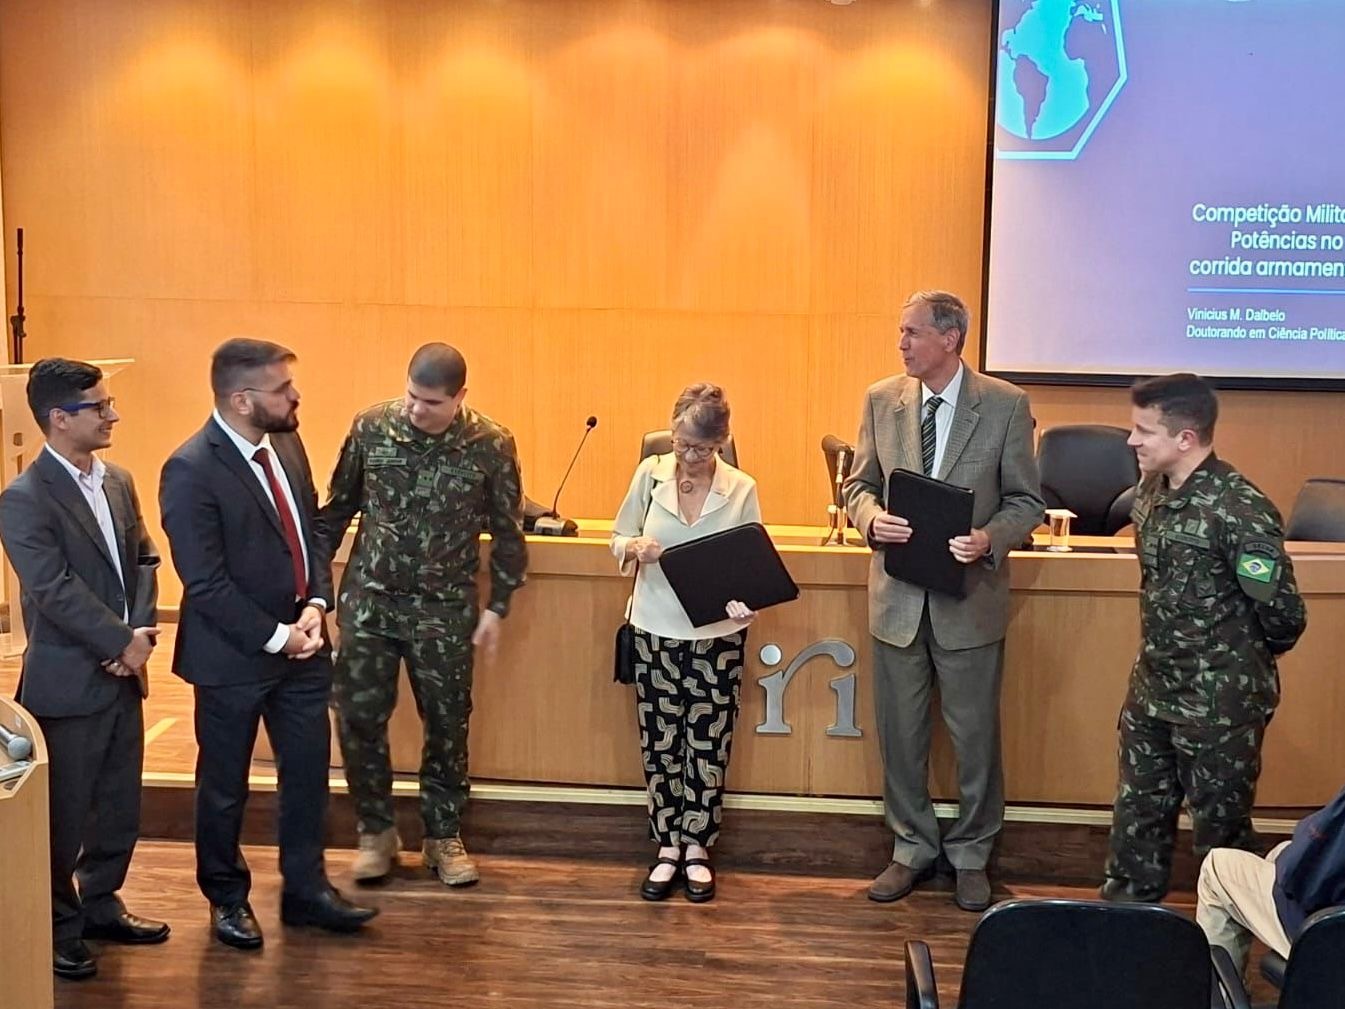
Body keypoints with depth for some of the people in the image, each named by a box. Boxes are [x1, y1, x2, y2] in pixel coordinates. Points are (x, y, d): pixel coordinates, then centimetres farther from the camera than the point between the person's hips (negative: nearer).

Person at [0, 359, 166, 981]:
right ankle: (58, 927, 22)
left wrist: (140, 632, -8)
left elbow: (143, 561, 7)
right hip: (67, 681, -7)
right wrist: (123, 643, -17)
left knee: (121, 806, 15)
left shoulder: (118, 481, 8)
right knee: (64, 813, 6)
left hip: (122, 673, 7)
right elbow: (56, 591, -20)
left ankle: (100, 906, 33)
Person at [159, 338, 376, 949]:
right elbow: (206, 583, -21)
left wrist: (315, 605, -6)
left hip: (301, 644, 6)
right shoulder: (191, 471, -21)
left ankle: (305, 889, 31)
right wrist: (275, 637, -17)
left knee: (308, 771, 14)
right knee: (224, 785, 13)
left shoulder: (286, 445, 2)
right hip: (233, 655, -6)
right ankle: (226, 899, 32)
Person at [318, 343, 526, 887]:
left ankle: (444, 837, 25)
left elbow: (507, 532, -1)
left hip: (445, 610, -1)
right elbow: (337, 508, 6)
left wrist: (497, 607, -2)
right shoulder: (371, 427, -6)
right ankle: (376, 831, 22)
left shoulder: (492, 445, -9)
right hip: (369, 599, 1)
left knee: (447, 724, 8)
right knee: (359, 719, 3)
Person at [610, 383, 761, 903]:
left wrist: (745, 601, -23)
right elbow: (618, 538, 5)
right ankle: (667, 847, 24)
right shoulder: (650, 474, -5)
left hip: (717, 634, -1)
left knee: (708, 744, 8)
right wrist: (635, 548, -18)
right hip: (656, 630, 1)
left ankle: (696, 848, 24)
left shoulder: (741, 489, -7)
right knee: (660, 742, 9)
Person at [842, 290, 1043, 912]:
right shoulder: (881, 400, 2)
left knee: (975, 734, 9)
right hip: (897, 596, 3)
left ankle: (971, 855, 28)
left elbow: (1027, 501, -3)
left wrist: (989, 539, -22)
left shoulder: (1005, 405, -7)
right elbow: (858, 484, 8)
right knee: (900, 733, 12)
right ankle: (912, 848, 30)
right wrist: (872, 517, -15)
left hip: (969, 597, -2)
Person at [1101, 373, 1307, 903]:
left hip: (1219, 704, -8)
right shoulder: (1151, 492, 2)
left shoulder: (1240, 511, -23)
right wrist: (1173, 650, 14)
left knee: (1221, 829, 9)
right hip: (1153, 691, 8)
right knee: (1138, 815, 19)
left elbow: (1284, 616, -19)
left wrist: (1243, 661, -2)